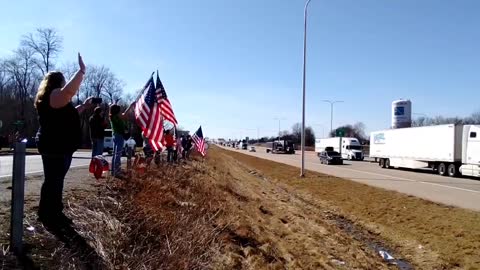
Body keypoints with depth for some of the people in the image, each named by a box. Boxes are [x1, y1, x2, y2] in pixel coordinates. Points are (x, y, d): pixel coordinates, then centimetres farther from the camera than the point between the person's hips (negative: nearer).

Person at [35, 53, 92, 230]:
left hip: (61, 147, 11)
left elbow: (69, 114, 32)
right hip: (54, 147, -11)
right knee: (52, 181, -8)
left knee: (56, 181, 14)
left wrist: (84, 105, 23)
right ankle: (47, 217, -3)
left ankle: (54, 214, 23)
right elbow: (70, 91, -32)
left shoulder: (57, 99, 22)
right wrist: (81, 71, -25)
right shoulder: (53, 96, -12)